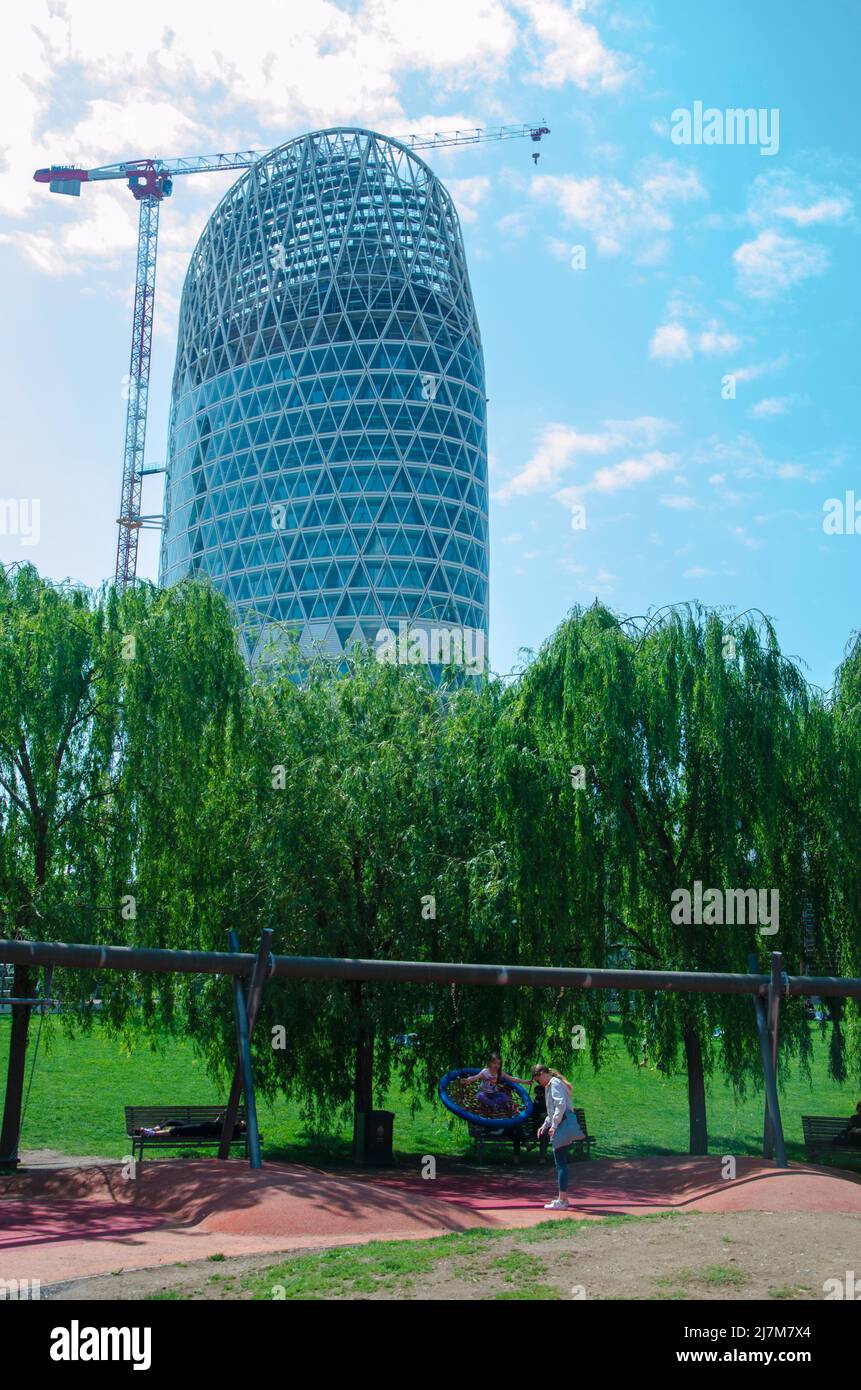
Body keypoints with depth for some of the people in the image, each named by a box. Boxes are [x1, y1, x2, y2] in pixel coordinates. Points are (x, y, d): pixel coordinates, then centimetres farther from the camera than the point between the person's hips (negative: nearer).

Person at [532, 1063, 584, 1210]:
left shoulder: (554, 1083, -9)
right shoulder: (551, 1085, 22)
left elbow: (561, 1105, -21)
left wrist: (554, 1125, -19)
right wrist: (545, 1125, 22)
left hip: (563, 1126, -10)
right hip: (561, 1127, 10)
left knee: (561, 1163, -9)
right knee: (561, 1163, 13)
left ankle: (561, 1201, -8)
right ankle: (563, 1198, 19)